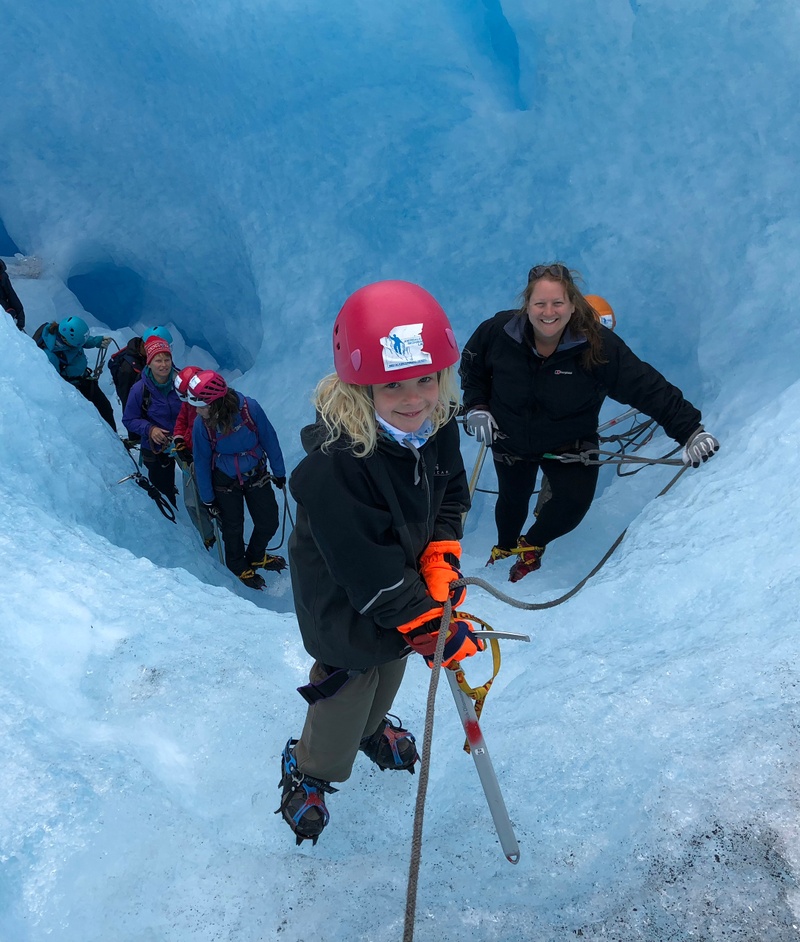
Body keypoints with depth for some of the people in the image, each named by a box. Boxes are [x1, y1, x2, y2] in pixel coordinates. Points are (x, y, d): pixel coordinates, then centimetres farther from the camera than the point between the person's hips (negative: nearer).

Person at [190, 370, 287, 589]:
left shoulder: (249, 408, -26)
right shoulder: (201, 424, -23)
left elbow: (269, 439, -11)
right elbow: (202, 462, -10)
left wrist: (279, 472, 0)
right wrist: (207, 499, -3)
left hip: (257, 477, 1)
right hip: (225, 483, -1)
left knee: (269, 523, 9)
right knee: (233, 528, 12)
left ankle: (256, 556, 40)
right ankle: (239, 567, 40)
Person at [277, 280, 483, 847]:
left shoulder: (438, 425, -18)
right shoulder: (334, 465, -40)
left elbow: (452, 497, -1)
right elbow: (370, 574, -34)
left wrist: (441, 561, -16)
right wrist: (438, 633, -29)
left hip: (409, 593, 7)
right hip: (349, 612, -6)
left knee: (390, 673, 31)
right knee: (348, 690, 15)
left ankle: (373, 727, 65)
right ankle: (309, 771, 48)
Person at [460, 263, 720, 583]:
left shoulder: (598, 346, -25)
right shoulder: (499, 331, -21)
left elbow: (647, 386, -23)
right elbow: (471, 365, 1)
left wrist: (690, 429, -28)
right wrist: (476, 406, -8)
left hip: (568, 444, -1)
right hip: (510, 439, 1)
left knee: (575, 502, -16)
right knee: (513, 499, 16)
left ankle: (530, 545, 16)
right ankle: (504, 547, 52)